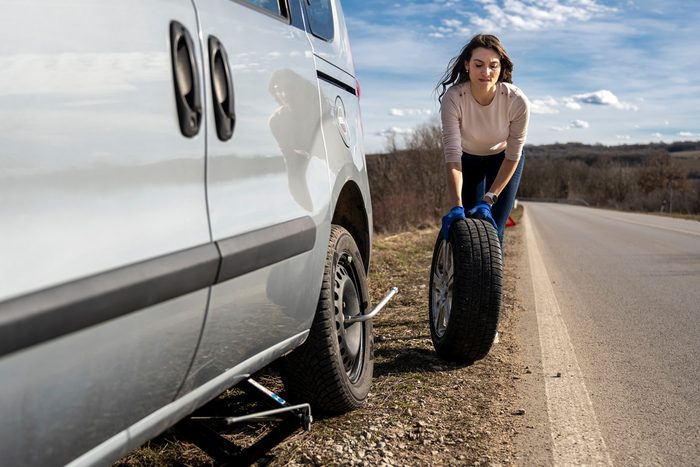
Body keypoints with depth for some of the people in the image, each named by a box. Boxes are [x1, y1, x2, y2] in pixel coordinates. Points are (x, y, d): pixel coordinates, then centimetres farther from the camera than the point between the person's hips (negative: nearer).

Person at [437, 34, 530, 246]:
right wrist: (457, 206, -45)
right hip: (468, 160, 1)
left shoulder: (517, 101, -31)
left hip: (502, 161, 0)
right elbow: (452, 157, -36)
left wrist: (488, 200, -29)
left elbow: (512, 156, -22)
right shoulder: (453, 98, -32)